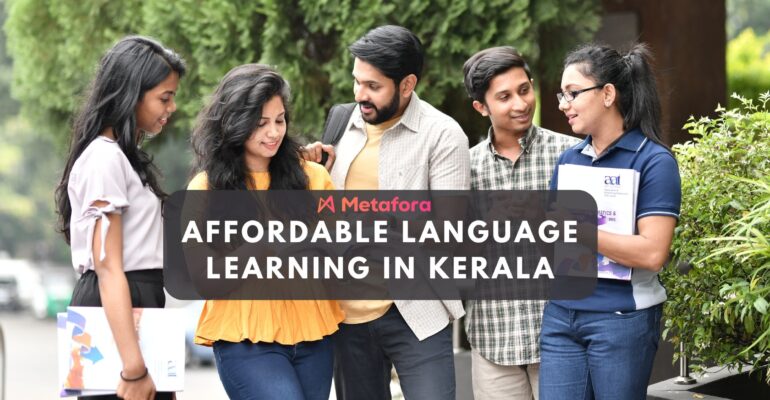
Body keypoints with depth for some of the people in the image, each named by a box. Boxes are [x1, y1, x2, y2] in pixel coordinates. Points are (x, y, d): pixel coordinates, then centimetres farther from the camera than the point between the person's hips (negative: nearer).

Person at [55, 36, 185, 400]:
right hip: (114, 315, -10)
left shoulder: (122, 155, 17)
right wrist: (134, 368, -25)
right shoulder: (105, 159, -13)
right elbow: (108, 267, -20)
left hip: (137, 306, 10)